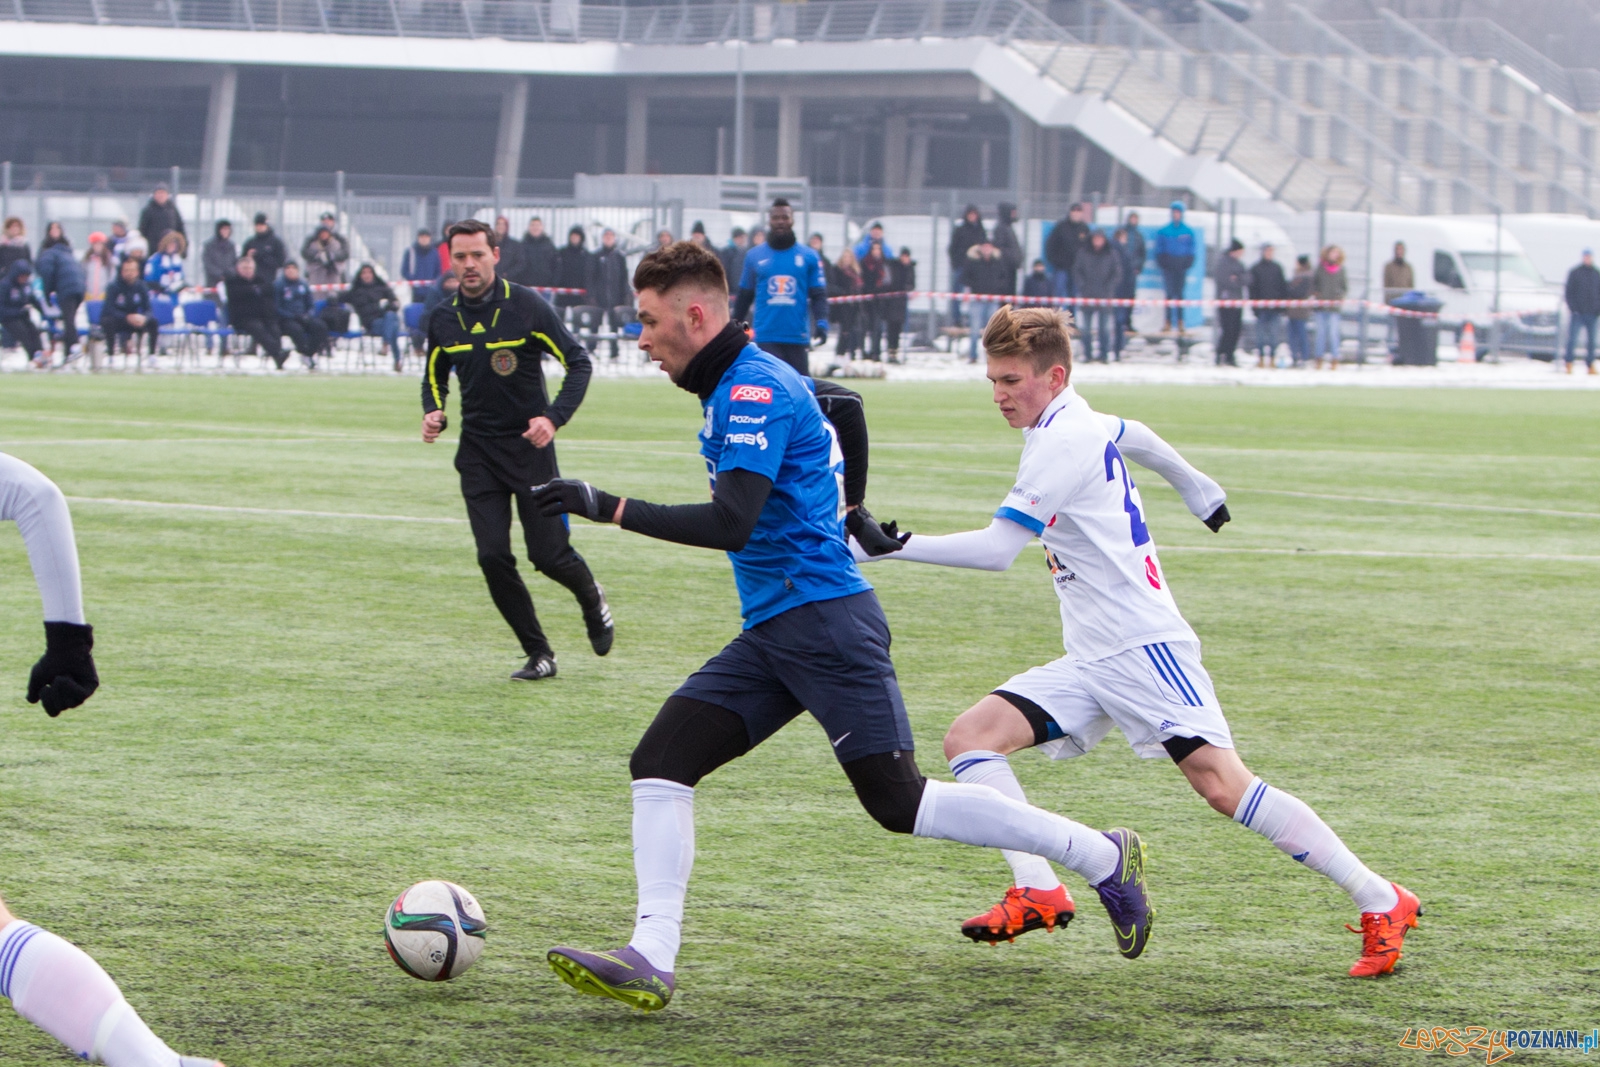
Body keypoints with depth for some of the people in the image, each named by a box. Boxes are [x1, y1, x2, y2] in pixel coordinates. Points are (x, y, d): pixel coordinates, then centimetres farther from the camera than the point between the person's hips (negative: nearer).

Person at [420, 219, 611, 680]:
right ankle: (539, 654, 8)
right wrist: (433, 413, -5)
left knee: (549, 554, -3)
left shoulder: (527, 306, -10)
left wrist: (554, 417, -18)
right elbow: (435, 379, 17)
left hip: (530, 447, -3)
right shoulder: (443, 320, 2)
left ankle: (591, 597, 33)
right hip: (477, 452, 3)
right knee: (493, 559, -7)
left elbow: (578, 362, -5)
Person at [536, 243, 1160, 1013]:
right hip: (771, 631, 10)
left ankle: (1104, 857, 5)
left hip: (824, 623, -10)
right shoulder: (736, 387, 14)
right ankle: (650, 961, -10)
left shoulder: (754, 392, -17)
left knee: (899, 803, -8)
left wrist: (611, 509, -29)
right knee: (660, 761, -4)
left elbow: (732, 524, -27)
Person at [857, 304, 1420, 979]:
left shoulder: (1061, 442, -14)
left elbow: (996, 549, -20)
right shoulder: (1083, 424, 14)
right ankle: (1039, 891, -15)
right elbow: (1135, 437, 36)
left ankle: (1382, 903, -10)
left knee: (1223, 785, -17)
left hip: (1142, 647, -10)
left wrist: (894, 546, -20)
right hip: (1090, 662, 10)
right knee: (971, 737, -6)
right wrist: (1194, 484, 55)